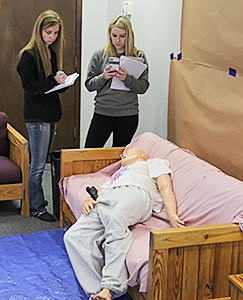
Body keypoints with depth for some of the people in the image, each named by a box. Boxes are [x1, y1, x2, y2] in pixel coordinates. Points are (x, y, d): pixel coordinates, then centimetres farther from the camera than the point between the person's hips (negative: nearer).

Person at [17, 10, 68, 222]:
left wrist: (62, 81, -1)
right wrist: (53, 81, -24)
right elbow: (30, 87, -15)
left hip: (51, 113, 8)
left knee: (41, 162, 14)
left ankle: (36, 199, 23)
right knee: (38, 164, -2)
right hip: (37, 115, -8)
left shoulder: (52, 53, 14)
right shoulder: (29, 55, -11)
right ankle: (37, 207, 7)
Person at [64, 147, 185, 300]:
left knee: (116, 219, -41)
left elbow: (165, 187, 11)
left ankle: (110, 288, -49)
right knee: (73, 236, -22)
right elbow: (99, 192, 31)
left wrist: (172, 214, -8)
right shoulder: (116, 175, 46)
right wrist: (88, 201, 5)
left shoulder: (154, 163, 30)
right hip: (104, 200, 6)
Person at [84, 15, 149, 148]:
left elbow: (143, 87, -2)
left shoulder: (139, 57, 2)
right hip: (102, 113, 1)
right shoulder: (100, 55, 3)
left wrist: (127, 79, -19)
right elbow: (89, 85, 4)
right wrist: (103, 77, -15)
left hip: (128, 116, 0)